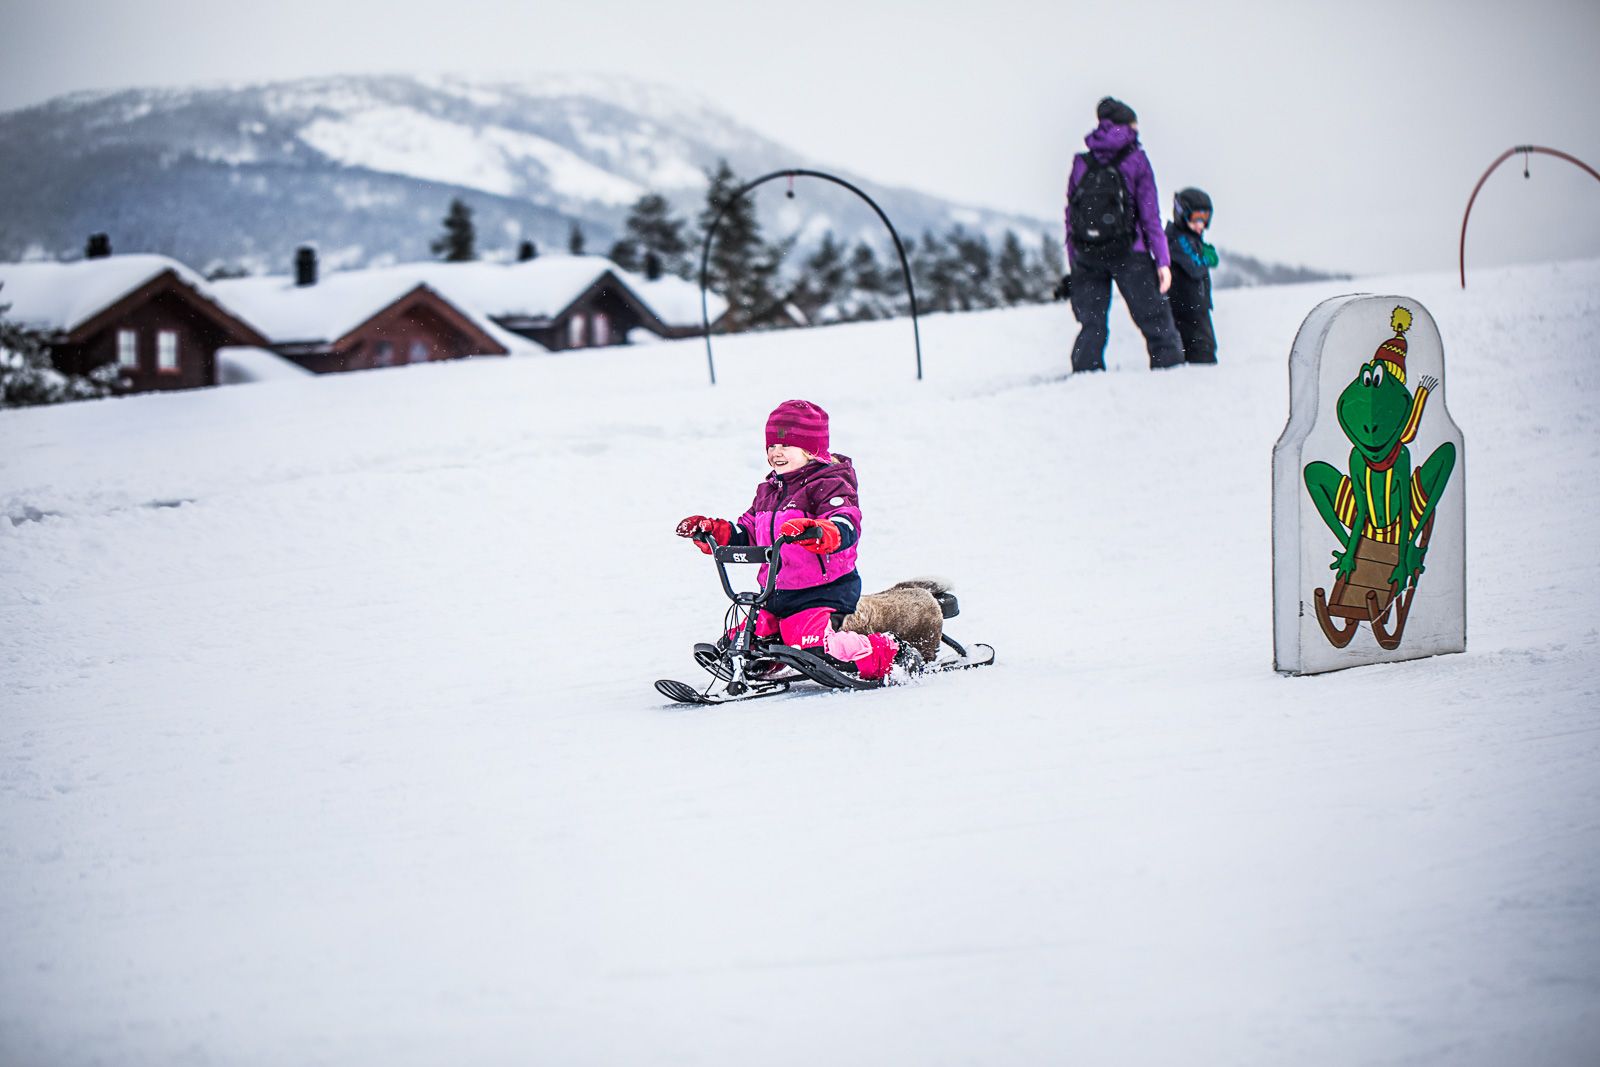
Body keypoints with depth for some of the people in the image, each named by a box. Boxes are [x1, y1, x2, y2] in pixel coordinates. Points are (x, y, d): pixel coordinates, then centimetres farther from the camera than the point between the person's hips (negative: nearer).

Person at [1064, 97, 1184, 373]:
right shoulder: (1135, 159, -1)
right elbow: (1150, 214, -6)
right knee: (1155, 322, 2)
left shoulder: (1081, 163, 8)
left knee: (1091, 327, 8)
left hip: (1087, 256, 3)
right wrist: (1162, 260, -6)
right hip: (1129, 254, -3)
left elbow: (1070, 216, 7)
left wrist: (1074, 263, 12)